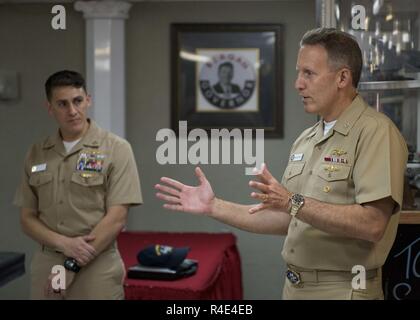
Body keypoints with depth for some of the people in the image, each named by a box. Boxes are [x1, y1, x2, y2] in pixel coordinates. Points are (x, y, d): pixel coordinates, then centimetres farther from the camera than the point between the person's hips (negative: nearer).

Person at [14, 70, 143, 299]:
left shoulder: (116, 149, -7)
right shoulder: (36, 154, 5)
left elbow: (116, 219, -13)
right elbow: (27, 218, 6)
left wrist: (72, 265, -13)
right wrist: (64, 243, -11)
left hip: (97, 268, -3)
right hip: (46, 265, 4)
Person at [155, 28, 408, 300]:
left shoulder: (376, 132, -14)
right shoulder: (306, 140, 10)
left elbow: (372, 224, -24)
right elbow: (287, 221, 11)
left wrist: (293, 202, -28)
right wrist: (213, 206, 7)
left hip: (343, 289, -7)